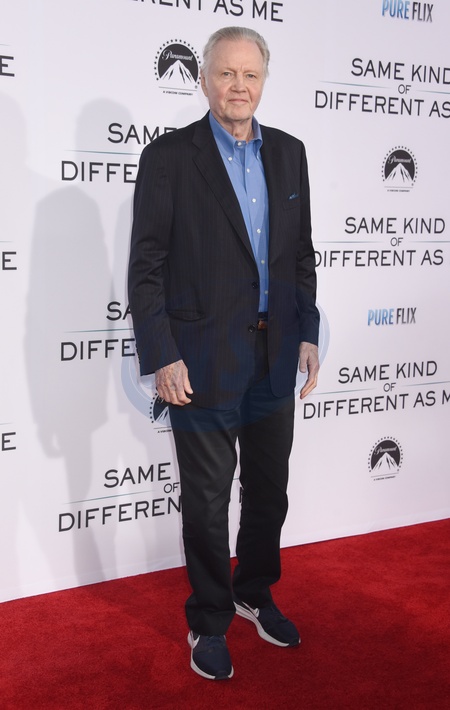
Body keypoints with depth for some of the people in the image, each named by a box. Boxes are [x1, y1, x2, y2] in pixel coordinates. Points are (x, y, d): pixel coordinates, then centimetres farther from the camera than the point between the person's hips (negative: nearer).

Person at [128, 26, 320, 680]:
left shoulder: (289, 153, 7)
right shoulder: (168, 157, -8)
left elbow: (302, 253, 12)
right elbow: (145, 267, -10)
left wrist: (307, 333, 7)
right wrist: (161, 357, -15)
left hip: (275, 357, 5)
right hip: (205, 360, -5)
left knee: (269, 491, 17)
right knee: (207, 502, 8)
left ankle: (254, 594, 40)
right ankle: (209, 621, 28)